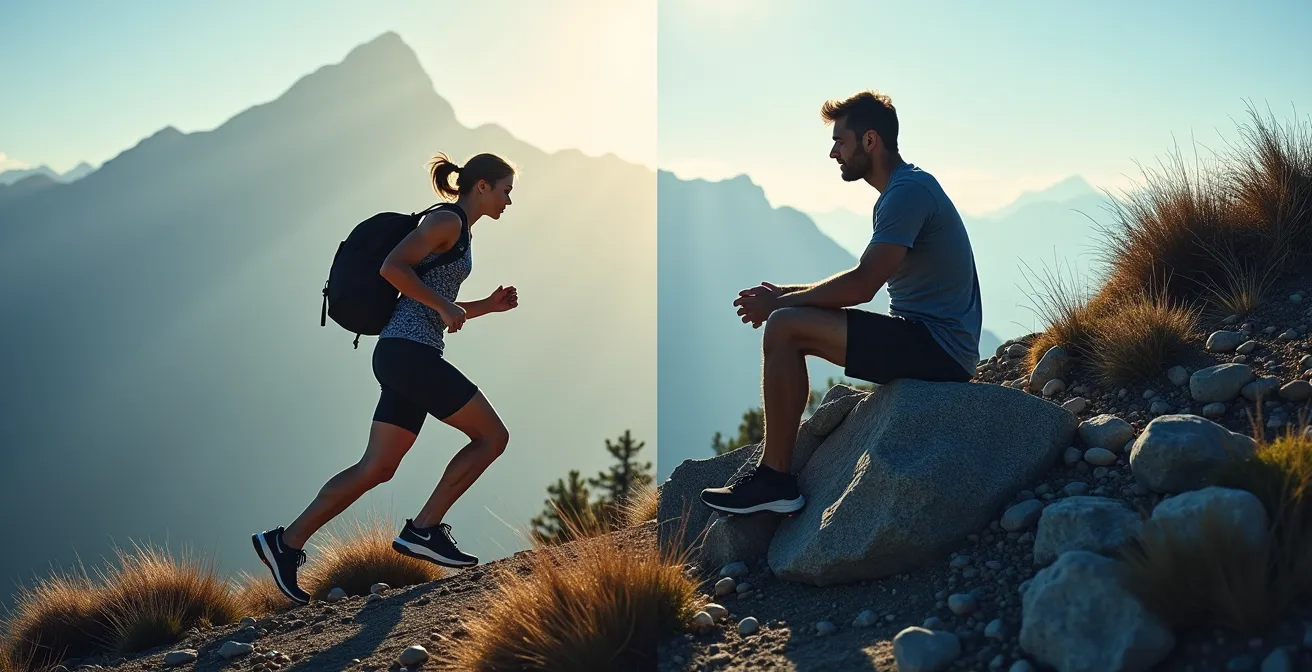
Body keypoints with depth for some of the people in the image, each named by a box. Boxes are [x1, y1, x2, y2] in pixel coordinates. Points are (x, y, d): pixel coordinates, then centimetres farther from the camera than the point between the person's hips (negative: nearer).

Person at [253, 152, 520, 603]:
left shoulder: (458, 232, 24)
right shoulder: (446, 219, -5)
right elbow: (392, 268, -18)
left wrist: (486, 306, 17)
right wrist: (444, 305, -13)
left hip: (405, 358, 10)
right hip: (409, 353, -10)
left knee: (376, 469, 7)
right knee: (493, 436, -5)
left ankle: (286, 543, 8)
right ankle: (423, 530, -3)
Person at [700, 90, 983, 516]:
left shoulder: (907, 191, -15)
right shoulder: (906, 187, 18)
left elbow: (862, 285, -22)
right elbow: (866, 282, 20)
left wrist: (780, 303, -9)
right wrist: (786, 293, 10)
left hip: (936, 347, -11)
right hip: (935, 343, 11)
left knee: (784, 328, -18)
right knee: (793, 319, 18)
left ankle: (775, 479, -12)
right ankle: (776, 468, 16)